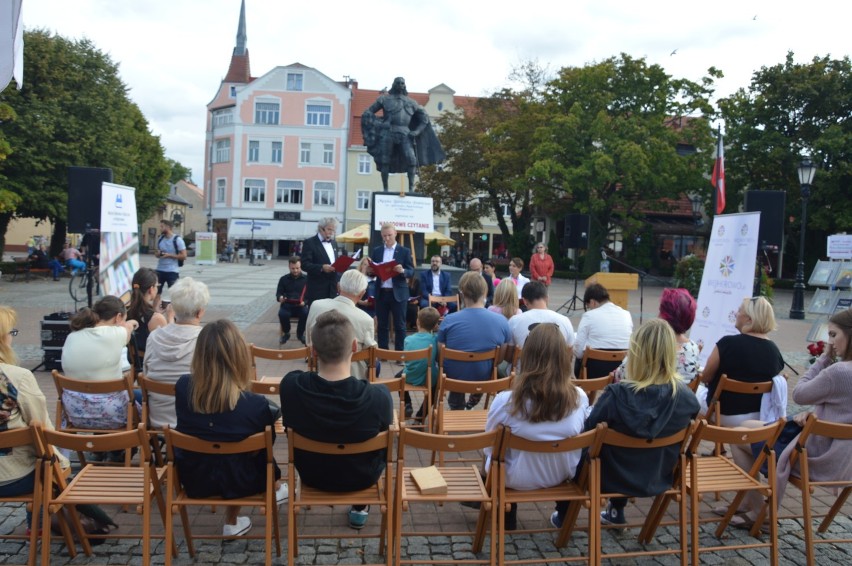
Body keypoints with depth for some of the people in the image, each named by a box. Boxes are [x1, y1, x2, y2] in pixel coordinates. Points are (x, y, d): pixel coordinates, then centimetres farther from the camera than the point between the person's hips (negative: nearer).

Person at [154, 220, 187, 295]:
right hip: (160, 270, 6)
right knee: (156, 291, 10)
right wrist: (157, 253, -5)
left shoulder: (177, 239, -11)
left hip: (172, 271, -6)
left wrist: (169, 255, -18)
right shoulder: (160, 239, 8)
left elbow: (183, 256, -12)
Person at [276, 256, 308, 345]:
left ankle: (300, 334, -5)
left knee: (306, 313, -34)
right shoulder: (284, 279, 11)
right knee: (282, 314, -33)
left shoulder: (306, 279, 7)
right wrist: (280, 298, -16)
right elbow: (278, 293, 9)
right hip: (287, 305, 1)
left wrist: (304, 302, -17)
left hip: (301, 305, -1)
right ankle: (286, 333, -2)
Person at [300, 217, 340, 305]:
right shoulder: (309, 243, -5)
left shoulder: (334, 243, 18)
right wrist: (321, 268, -26)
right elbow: (304, 265, -13)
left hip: (332, 289, 6)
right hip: (317, 289, -6)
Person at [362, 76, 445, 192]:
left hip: (404, 135, 1)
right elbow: (368, 113, 13)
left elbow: (424, 117, 24)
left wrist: (417, 131, 8)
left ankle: (411, 188, -14)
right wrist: (374, 125, -3)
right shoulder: (385, 99, 15)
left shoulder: (411, 102, 20)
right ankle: (385, 190, 3)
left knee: (411, 159, -17)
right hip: (388, 133, -1)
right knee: (384, 162, -3)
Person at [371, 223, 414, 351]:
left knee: (399, 325, 3)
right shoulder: (376, 251, 9)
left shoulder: (405, 251, 0)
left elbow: (412, 272, -4)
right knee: (382, 325, 9)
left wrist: (402, 271, -24)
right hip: (381, 293, 3)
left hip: (398, 293, -3)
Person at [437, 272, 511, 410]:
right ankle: (473, 401, 44)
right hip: (484, 379, 1)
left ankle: (457, 407, 44)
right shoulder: (501, 321, -15)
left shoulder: (449, 320, -19)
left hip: (454, 378, -1)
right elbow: (500, 358, -3)